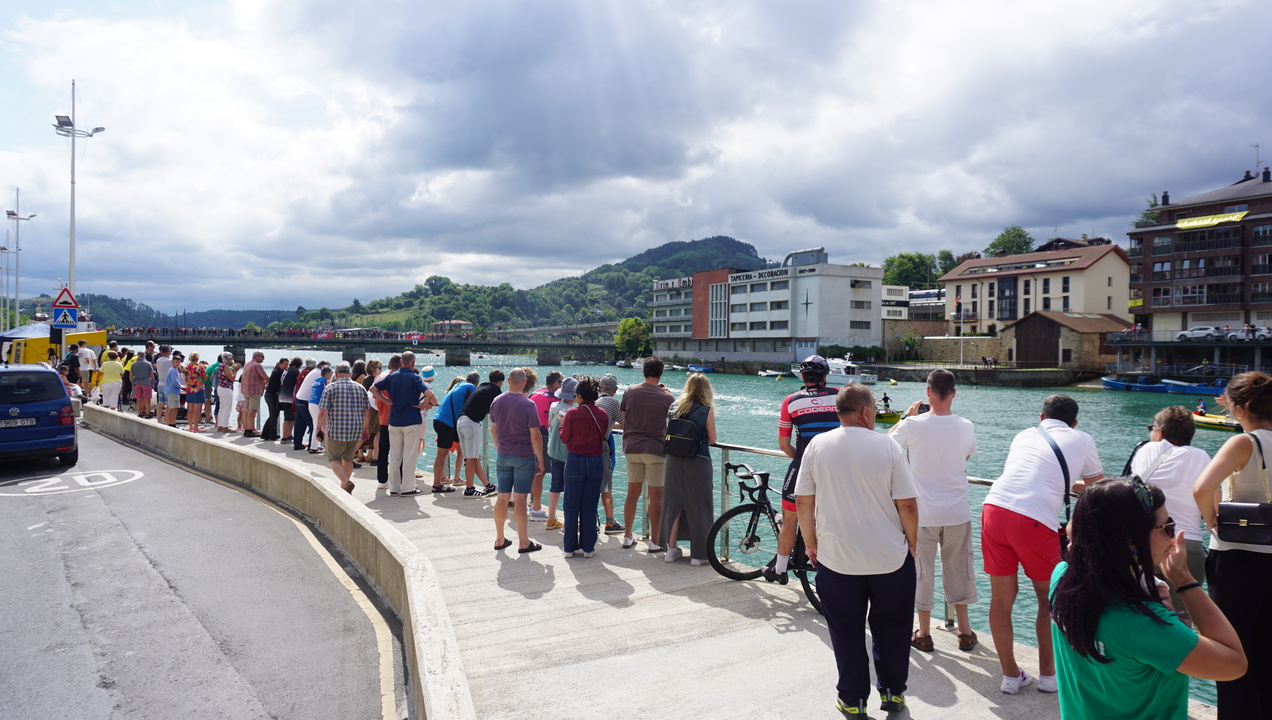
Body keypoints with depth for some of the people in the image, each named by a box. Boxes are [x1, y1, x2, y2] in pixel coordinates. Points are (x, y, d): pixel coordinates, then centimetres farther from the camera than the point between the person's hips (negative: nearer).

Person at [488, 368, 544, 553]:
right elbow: (535, 436, -13)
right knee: (520, 499, -2)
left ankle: (500, 540, 20)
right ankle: (524, 543, 4)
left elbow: (493, 430, 13)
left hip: (502, 455, 5)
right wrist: (540, 460, -5)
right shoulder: (528, 404, -14)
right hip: (524, 457, -5)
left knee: (502, 497, 11)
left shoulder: (496, 401, 3)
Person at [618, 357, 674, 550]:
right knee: (656, 495, 3)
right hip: (655, 448, -4)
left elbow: (623, 418, 9)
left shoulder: (630, 391, 1)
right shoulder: (666, 397, -7)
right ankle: (654, 541, 8)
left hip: (632, 448, 4)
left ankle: (627, 537, 22)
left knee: (632, 493, 13)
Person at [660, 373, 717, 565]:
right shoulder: (707, 410, -9)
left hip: (675, 461, 4)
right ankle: (698, 554, 12)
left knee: (674, 504, 15)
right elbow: (712, 439, -3)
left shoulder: (676, 407, 2)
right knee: (698, 507, 7)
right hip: (698, 462, -4)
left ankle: (671, 549, 23)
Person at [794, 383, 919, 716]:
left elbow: (803, 502, -3)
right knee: (891, 627, 19)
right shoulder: (888, 446, -10)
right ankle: (893, 692, 31)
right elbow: (907, 505, -9)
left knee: (846, 631, 13)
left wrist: (810, 542, 10)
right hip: (890, 558, 0)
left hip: (836, 560, 0)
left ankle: (853, 699, 22)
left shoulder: (817, 445, -6)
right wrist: (911, 542, 7)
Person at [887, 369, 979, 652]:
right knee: (958, 570, 16)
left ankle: (924, 634, 20)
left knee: (922, 571, 10)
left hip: (923, 514, -2)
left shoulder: (913, 425, -14)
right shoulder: (966, 427, -6)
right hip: (957, 513, 3)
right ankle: (965, 631, 28)